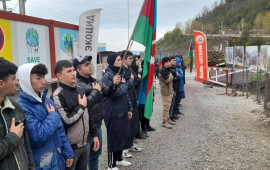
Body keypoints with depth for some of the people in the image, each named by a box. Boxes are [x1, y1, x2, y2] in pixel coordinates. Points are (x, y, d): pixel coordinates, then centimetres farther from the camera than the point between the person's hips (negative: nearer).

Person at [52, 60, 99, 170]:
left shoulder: (80, 90, 7)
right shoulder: (58, 95, -16)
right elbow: (66, 122, -22)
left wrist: (94, 134, 12)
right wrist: (81, 106, -11)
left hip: (85, 144, 6)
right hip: (70, 147, -6)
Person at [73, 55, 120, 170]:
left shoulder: (95, 81, 6)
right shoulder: (77, 85, -20)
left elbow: (108, 93, 3)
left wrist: (114, 84, -17)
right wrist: (95, 91, -15)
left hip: (98, 125, 8)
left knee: (96, 153, 23)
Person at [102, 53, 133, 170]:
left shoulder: (119, 73, 11)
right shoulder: (108, 76, -15)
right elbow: (115, 93, -24)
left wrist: (129, 108, 14)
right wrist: (124, 84, -9)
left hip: (122, 111, 8)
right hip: (113, 112, -8)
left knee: (123, 135, 16)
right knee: (114, 137, 2)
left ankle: (119, 158, 34)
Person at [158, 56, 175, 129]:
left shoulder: (167, 69, 15)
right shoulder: (162, 70, -17)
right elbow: (167, 80, -25)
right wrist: (171, 76, -5)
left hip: (169, 90, 10)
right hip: (165, 91, -10)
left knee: (168, 106, 16)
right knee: (166, 106, -6)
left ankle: (167, 119, 27)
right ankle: (164, 122, 2)